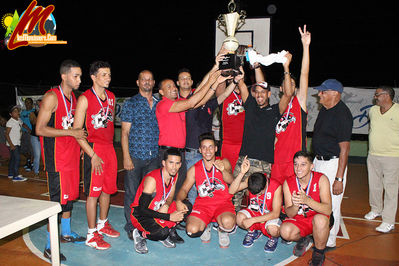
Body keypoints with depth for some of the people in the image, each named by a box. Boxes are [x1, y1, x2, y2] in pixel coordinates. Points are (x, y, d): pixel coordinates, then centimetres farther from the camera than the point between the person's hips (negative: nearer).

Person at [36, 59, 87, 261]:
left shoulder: (73, 97, 12)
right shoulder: (52, 97, -13)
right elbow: (40, 129, -19)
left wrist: (80, 144, 12)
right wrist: (71, 132, -21)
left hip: (71, 155, 8)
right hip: (57, 158, -8)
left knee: (69, 195, 17)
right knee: (58, 200, -5)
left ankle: (66, 233, 34)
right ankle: (49, 247, 6)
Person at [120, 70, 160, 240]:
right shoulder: (130, 104, 0)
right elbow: (125, 132, -4)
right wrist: (126, 156, -11)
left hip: (154, 156, 4)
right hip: (135, 156, -4)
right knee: (132, 193, 1)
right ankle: (131, 227, 15)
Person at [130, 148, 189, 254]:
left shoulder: (175, 175, -7)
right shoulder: (152, 179, -29)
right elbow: (142, 209, -28)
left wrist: (166, 205, -19)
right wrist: (169, 217, -31)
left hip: (160, 209, 7)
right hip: (140, 214, -7)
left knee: (186, 207, -12)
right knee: (162, 232, -33)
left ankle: (169, 230, 6)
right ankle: (140, 234, -3)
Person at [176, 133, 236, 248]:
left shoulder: (224, 162, 5)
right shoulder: (194, 169, 8)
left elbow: (230, 180, -12)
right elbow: (184, 189, 7)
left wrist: (223, 170, -35)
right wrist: (179, 201, -16)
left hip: (223, 203, -1)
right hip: (203, 204, 2)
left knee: (228, 222, -34)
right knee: (192, 230, -25)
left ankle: (222, 230, 5)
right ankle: (205, 227, 13)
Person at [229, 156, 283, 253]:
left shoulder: (276, 187, -25)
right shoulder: (251, 181, -17)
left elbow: (275, 213, -25)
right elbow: (231, 191, -26)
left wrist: (252, 220, -30)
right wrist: (242, 173, -37)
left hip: (269, 216, -3)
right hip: (253, 212, 3)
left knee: (273, 229, -36)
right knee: (239, 218, -29)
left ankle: (274, 238, 5)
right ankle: (253, 231, 7)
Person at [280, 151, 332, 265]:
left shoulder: (321, 179, -18)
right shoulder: (288, 183, -12)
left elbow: (328, 210, -26)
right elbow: (289, 214, -12)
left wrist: (306, 200, -42)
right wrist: (295, 205, -36)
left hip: (317, 217, -2)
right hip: (298, 220, 2)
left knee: (320, 219, -36)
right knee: (285, 231, -28)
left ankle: (319, 252, -6)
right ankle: (303, 239, 10)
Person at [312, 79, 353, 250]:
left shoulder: (342, 114, -19)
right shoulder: (324, 109, 9)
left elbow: (344, 148, -20)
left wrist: (339, 178, -22)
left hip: (333, 163, -9)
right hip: (318, 160, 9)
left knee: (331, 204, 0)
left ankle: (329, 242, 16)